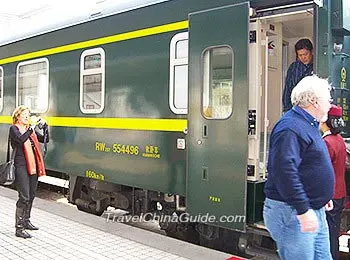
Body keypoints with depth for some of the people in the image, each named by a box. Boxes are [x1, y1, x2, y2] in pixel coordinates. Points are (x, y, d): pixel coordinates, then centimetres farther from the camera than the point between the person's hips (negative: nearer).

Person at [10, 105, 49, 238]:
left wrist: (45, 126, 1)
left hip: (33, 166, 7)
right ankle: (19, 228, -3)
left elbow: (45, 139, 13)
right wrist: (31, 128, -27)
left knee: (31, 196, 14)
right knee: (24, 197, -10)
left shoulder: (31, 129, 16)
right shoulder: (14, 129, -2)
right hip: (21, 167, -7)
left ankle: (26, 221, 29)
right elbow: (21, 139, -22)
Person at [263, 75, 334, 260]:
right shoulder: (290, 128, -20)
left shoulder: (309, 125, 16)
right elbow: (285, 171, -29)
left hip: (314, 211, 11)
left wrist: (321, 198, 27)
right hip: (292, 212, -11)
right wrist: (303, 211, -29)